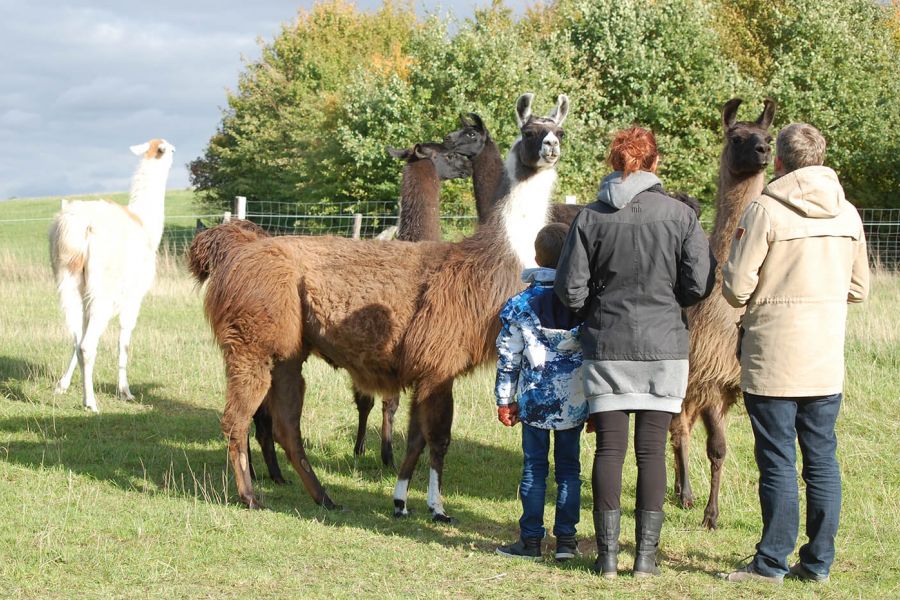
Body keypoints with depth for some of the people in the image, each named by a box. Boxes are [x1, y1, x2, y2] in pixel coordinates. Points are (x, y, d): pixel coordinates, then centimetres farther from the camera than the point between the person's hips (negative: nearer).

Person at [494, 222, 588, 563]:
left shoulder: (520, 305, -5)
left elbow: (508, 357, -2)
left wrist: (505, 400, 7)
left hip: (535, 401, -1)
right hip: (575, 403, 2)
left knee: (534, 468, 6)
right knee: (569, 468, 10)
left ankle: (531, 540, 7)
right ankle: (566, 539, 11)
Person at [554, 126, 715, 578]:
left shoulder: (591, 217, -3)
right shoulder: (681, 215, -4)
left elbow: (570, 290, -4)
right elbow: (699, 284, -6)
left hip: (606, 346, 0)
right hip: (663, 346, 0)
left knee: (609, 448, 6)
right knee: (652, 451, 5)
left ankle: (607, 554, 7)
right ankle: (645, 554, 7)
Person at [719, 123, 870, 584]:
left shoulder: (764, 210, -12)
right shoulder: (848, 214, 5)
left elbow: (736, 289, -12)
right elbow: (858, 289, 12)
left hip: (773, 360, -5)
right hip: (827, 363, 5)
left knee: (777, 461, 1)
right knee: (821, 459, 11)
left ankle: (772, 562, 7)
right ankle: (818, 560, 16)